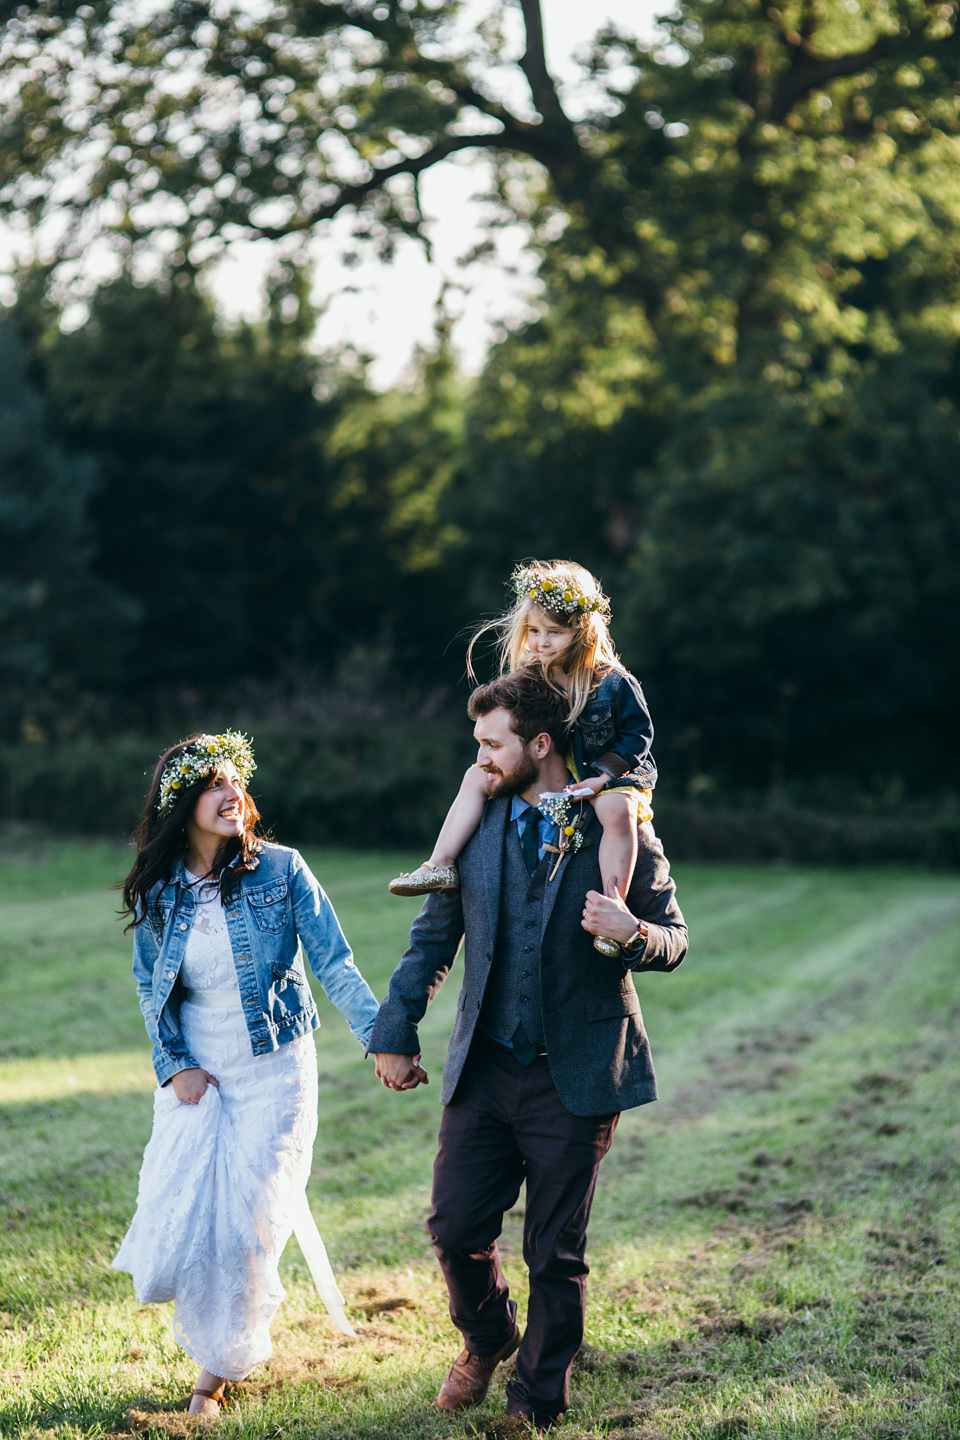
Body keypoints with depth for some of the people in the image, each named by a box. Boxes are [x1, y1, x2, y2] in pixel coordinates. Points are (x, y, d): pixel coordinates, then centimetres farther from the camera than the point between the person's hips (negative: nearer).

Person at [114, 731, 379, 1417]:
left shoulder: (281, 870, -9)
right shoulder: (156, 893, 0)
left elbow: (335, 966, -12)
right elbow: (151, 990, 10)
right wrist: (174, 1067, -3)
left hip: (274, 1071, -2)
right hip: (196, 1074, 2)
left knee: (248, 1226, -2)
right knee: (177, 1227, -4)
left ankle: (222, 1364, 22)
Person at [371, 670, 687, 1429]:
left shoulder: (620, 832, -4)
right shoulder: (476, 824, 6)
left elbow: (674, 940, 1)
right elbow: (432, 939, 13)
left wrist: (632, 933, -21)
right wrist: (396, 1034, 10)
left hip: (574, 1076, -3)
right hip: (484, 1068, 3)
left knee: (556, 1254, 5)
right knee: (456, 1227, 1)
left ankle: (538, 1406, 23)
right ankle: (487, 1339, 32)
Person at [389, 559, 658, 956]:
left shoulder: (614, 683, -15)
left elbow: (639, 733, -10)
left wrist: (603, 775, -20)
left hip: (610, 773, -6)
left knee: (617, 810, -40)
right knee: (478, 776, -6)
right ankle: (441, 866, -9)